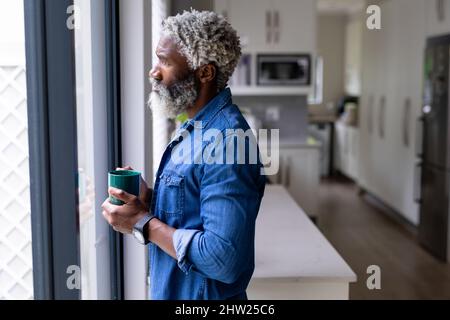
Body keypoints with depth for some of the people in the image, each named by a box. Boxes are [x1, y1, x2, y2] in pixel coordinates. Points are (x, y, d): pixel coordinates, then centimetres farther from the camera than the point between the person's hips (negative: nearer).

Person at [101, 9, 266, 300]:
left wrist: (143, 223, -21)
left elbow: (223, 260, -30)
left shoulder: (224, 142, -25)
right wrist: (150, 203, -3)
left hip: (202, 294, -9)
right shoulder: (197, 129, 6)